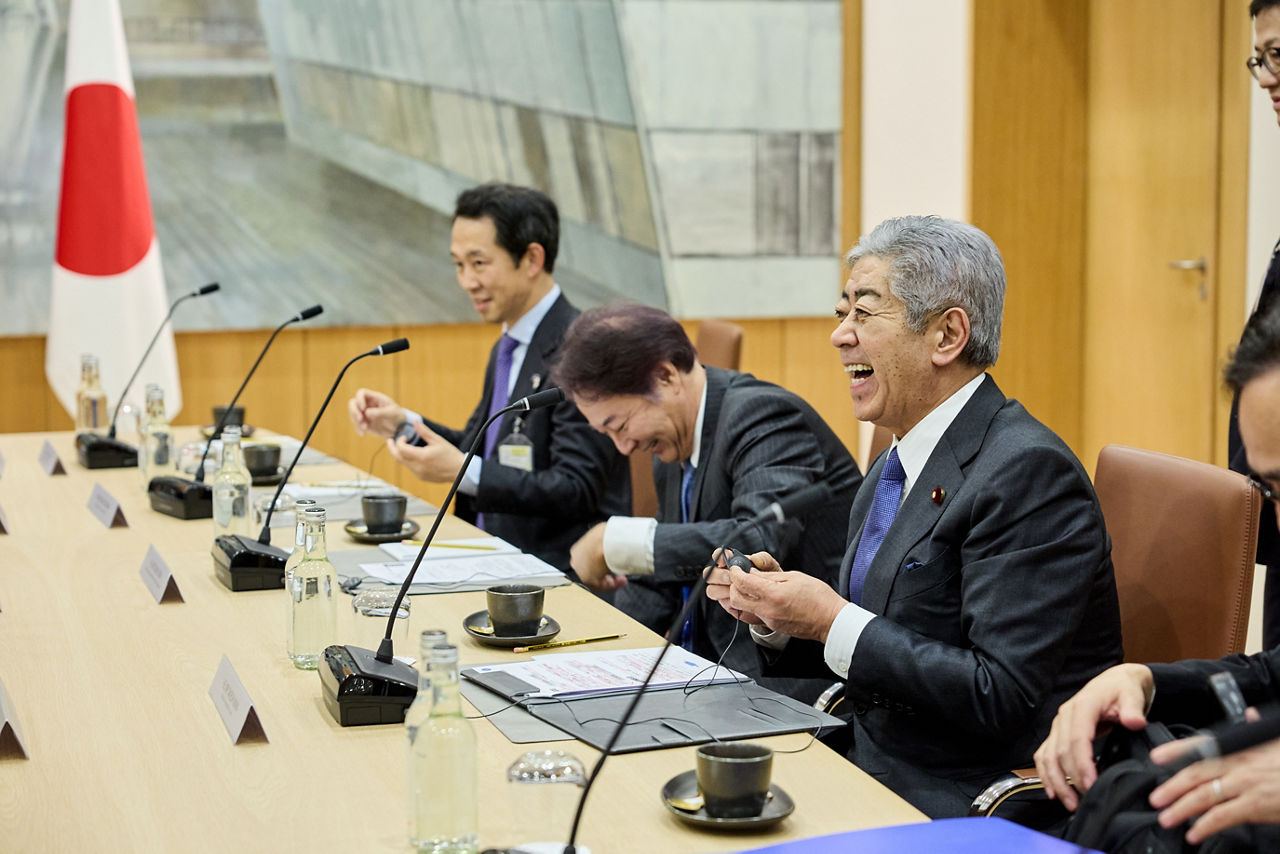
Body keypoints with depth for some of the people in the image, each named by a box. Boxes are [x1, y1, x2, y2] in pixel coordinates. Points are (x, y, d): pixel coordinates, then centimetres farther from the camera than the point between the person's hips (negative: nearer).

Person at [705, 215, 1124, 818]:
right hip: (875, 770, 8)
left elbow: (1003, 697, -23)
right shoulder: (891, 472, 12)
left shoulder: (1028, 472, -18)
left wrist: (833, 622, -20)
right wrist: (777, 615, -2)